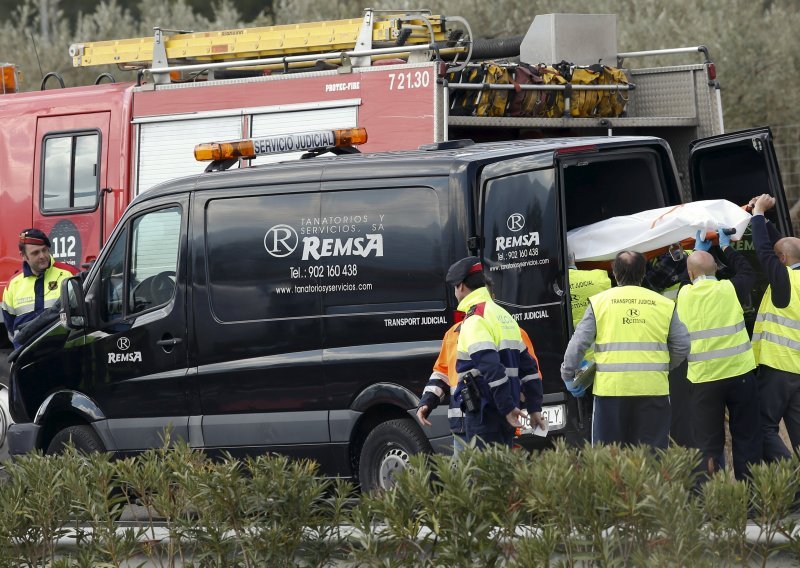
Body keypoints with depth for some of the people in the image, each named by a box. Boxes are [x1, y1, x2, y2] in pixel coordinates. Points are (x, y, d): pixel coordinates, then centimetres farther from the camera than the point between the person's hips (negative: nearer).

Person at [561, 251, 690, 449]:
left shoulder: (599, 302, 3)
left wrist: (567, 375, 11)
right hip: (653, 388, 1)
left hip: (611, 387, -1)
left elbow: (578, 343, 0)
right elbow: (682, 347, 9)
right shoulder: (664, 304, 8)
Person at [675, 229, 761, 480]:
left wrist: (695, 252, 29)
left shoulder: (683, 295, -3)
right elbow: (748, 272, 15)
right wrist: (726, 247, 30)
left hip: (703, 379, 0)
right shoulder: (730, 289, -5)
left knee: (708, 443, 4)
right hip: (740, 374, 0)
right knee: (746, 439, 10)